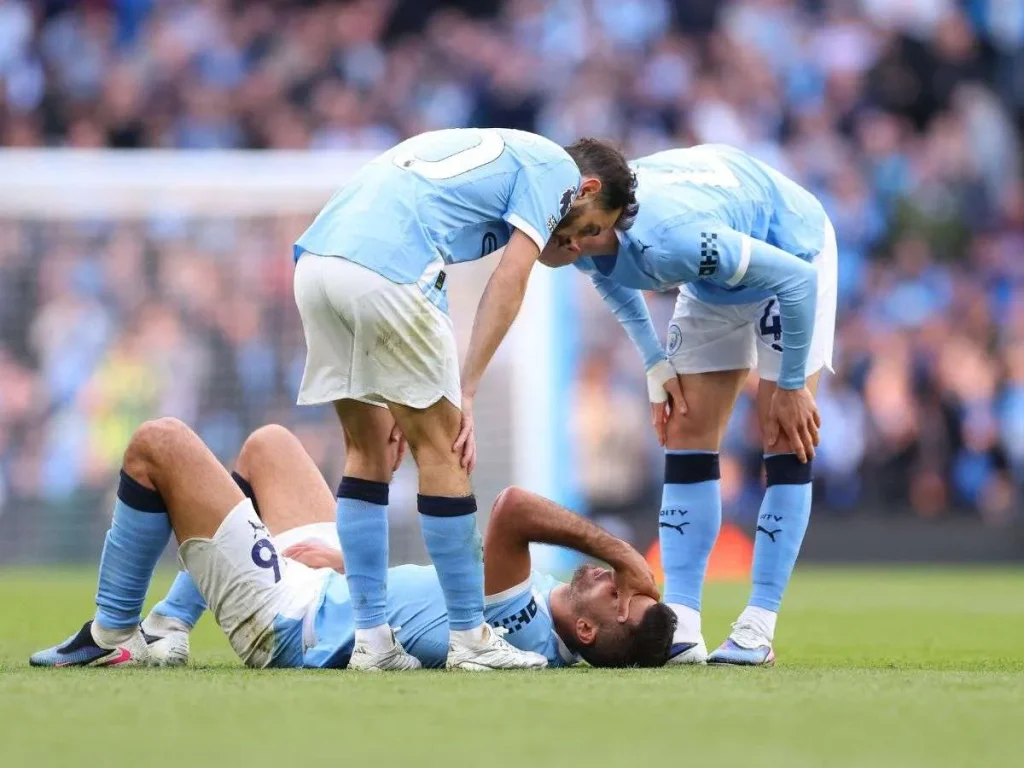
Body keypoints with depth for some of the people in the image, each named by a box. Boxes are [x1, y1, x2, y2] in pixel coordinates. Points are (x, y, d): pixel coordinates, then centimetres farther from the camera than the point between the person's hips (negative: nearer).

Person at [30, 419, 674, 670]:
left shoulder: (516, 627, -37)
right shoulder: (549, 639, -11)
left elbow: (512, 508, -49)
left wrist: (616, 549, -39)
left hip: (283, 616, -9)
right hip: (341, 588, 9)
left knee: (158, 444, -4)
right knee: (267, 443, 25)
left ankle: (110, 635, 12)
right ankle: (167, 627, 26)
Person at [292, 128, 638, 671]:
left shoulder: (482, 152, 34)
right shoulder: (556, 167, 12)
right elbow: (509, 281, 0)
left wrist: (407, 402, 23)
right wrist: (465, 395, 0)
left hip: (313, 258, 8)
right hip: (384, 274, -8)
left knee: (369, 449, 17)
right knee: (441, 450, 3)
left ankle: (371, 640, 16)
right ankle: (470, 640, 8)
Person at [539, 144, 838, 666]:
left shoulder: (668, 238, -44)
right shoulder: (591, 250, -21)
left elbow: (796, 278, -33)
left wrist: (791, 386, -23)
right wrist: (656, 366, 0)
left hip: (791, 259, -7)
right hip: (713, 284, 7)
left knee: (784, 441, -13)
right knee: (686, 436, -2)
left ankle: (758, 629, -10)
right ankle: (680, 628, -4)